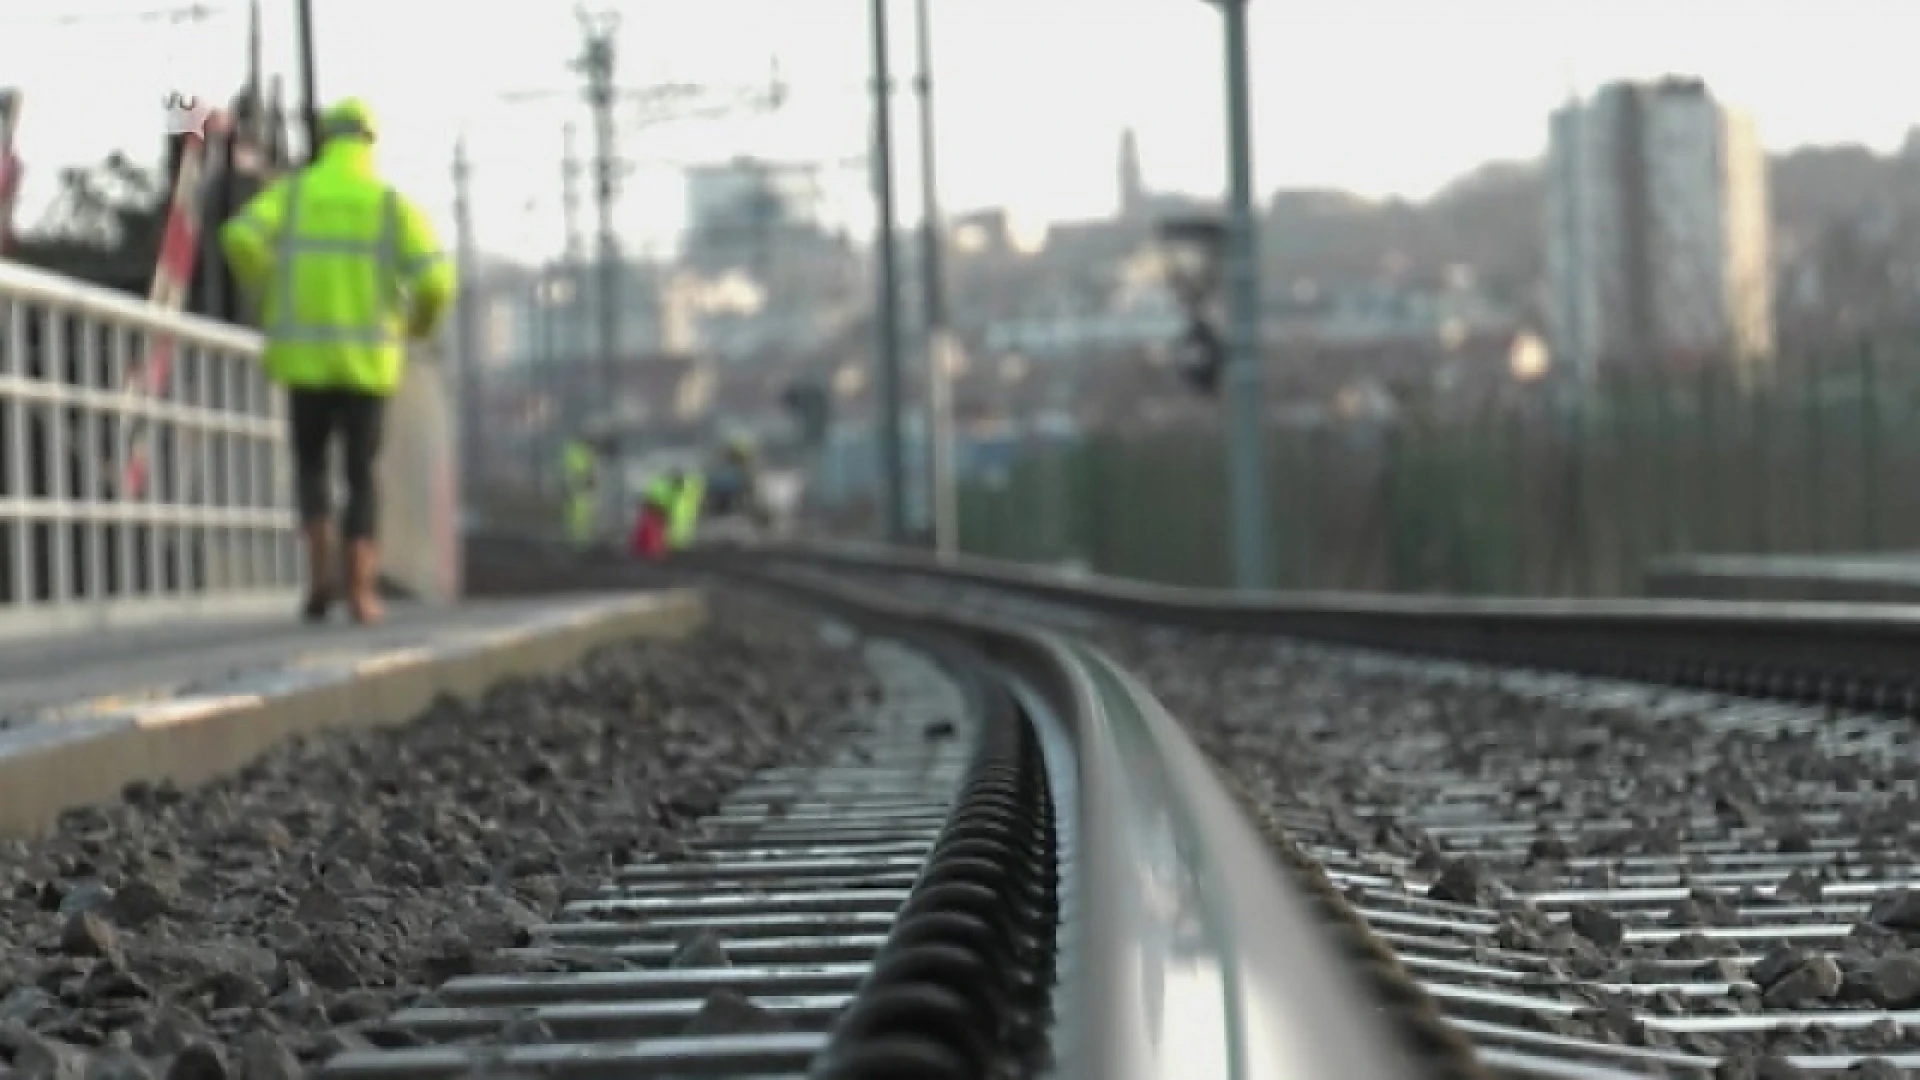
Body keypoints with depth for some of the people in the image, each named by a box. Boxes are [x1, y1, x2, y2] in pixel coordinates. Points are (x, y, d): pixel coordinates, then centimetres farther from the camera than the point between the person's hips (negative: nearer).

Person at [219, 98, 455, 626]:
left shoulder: (291, 192, 5)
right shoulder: (393, 204, 2)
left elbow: (241, 238, -14)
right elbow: (435, 278, -10)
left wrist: (267, 302, 3)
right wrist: (423, 322, 14)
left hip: (306, 357, 1)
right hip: (367, 360, 0)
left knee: (311, 464, 16)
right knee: (361, 477, 8)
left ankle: (321, 565, -6)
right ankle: (360, 590, -4)